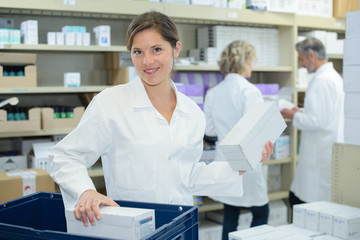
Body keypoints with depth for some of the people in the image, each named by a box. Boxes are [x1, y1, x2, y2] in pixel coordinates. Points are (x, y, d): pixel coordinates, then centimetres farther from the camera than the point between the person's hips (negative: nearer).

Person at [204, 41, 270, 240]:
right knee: (261, 213, 11)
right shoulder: (249, 91, -15)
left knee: (230, 216, 14)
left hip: (224, 160, 6)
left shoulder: (213, 92, 3)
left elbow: (209, 129, 9)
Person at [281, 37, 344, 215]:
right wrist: (301, 113, 16)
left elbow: (317, 121, -22)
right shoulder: (333, 76, 15)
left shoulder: (322, 80, -17)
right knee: (295, 198, 13)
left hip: (320, 157, -10)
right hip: (327, 153, 10)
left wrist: (294, 117, -7)